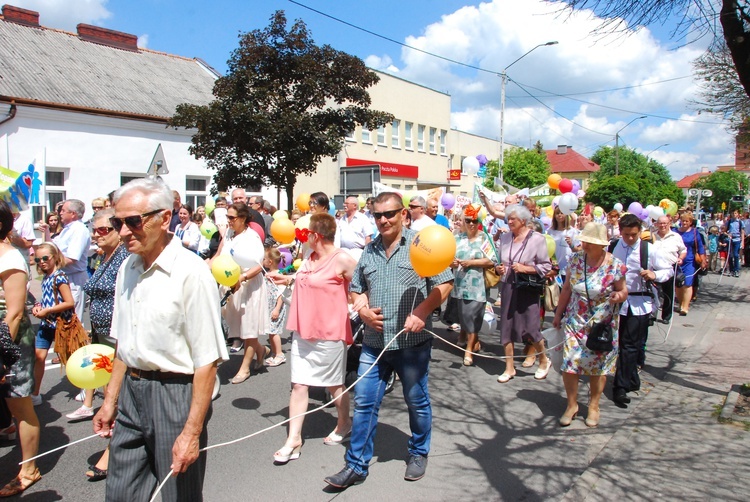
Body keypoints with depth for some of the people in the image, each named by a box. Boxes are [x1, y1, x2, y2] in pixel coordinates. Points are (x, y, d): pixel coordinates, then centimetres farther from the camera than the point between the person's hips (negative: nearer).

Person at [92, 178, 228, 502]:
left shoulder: (191, 272, -19)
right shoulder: (127, 268, 6)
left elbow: (206, 362, -19)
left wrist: (192, 431, -18)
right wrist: (110, 400, 17)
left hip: (174, 394, -6)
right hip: (131, 393, 7)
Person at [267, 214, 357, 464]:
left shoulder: (342, 260, -15)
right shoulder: (310, 259, 9)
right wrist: (288, 279, 26)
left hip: (329, 333, -7)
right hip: (303, 331, 7)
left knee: (334, 385, 13)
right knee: (299, 385, 4)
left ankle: (344, 423, 38)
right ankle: (294, 439, 11)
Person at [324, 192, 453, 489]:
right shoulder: (369, 250, 10)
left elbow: (444, 284, -6)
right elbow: (356, 288, 17)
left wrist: (422, 311, -19)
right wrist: (362, 308, -4)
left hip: (412, 342, -3)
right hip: (374, 342, 4)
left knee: (417, 402, 13)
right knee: (364, 403, 6)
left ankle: (419, 454, 36)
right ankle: (356, 465, 19)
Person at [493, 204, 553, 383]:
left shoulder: (537, 239, -8)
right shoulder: (504, 238, 5)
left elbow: (546, 266, -7)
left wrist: (526, 268, -18)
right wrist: (498, 268, -5)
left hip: (528, 289, -4)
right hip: (508, 287, 5)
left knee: (530, 328, -2)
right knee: (507, 327, 6)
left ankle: (544, 360, 27)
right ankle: (509, 367, 19)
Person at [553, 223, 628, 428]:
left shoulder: (615, 266, -12)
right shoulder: (575, 259, -4)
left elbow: (623, 292, 0)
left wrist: (618, 296, -25)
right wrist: (558, 315, 11)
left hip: (602, 324, -2)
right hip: (575, 321, 2)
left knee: (598, 365, 9)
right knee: (568, 363, -2)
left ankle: (594, 406, 29)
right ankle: (572, 405, 18)